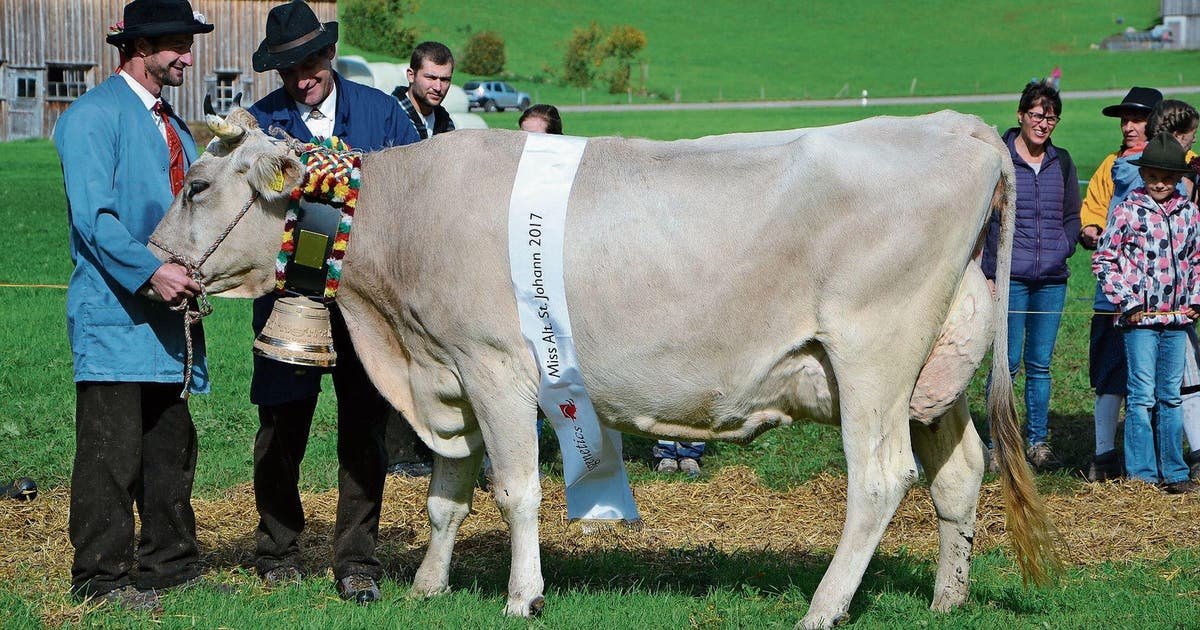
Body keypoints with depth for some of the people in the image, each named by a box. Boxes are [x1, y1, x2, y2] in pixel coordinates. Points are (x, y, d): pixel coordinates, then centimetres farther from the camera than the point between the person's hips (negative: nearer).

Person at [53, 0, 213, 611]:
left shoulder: (173, 126, 20)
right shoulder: (94, 115, -7)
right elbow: (92, 215, -16)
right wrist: (149, 272, -26)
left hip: (167, 311, 9)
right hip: (114, 313, -9)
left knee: (171, 447, 12)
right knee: (112, 451, -7)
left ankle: (170, 565, 20)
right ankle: (102, 577, -3)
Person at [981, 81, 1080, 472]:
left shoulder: (1061, 162, 12)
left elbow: (1072, 216, 18)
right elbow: (983, 220, -1)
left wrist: (1063, 248, -2)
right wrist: (987, 272, -6)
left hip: (1052, 279, 4)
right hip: (1011, 277, -4)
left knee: (1040, 364, 7)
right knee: (1008, 362, -4)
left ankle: (1038, 443, 13)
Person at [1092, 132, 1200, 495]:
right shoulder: (1127, 210, -4)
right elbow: (1103, 260, -2)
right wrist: (1127, 302, -8)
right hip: (1140, 318, -4)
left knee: (1171, 398, 9)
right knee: (1142, 397, -3)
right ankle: (1142, 474, 2)